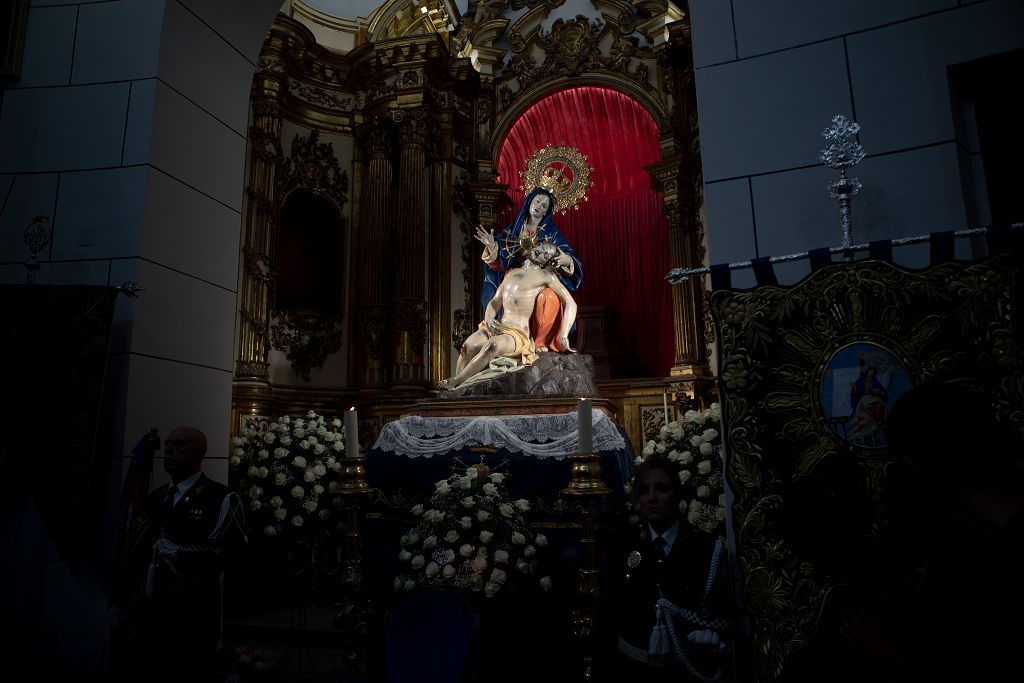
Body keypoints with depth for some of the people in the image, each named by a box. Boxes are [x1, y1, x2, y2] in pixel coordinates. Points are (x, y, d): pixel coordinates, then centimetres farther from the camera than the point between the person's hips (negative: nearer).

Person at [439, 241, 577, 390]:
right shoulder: (511, 273, 25)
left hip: (518, 334, -5)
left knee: (492, 346, -37)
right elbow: (495, 302, 23)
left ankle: (455, 382, -28)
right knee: (468, 346, -26)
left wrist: (563, 338, -8)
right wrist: (489, 319, -1)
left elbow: (570, 303, 2)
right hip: (497, 327, 5)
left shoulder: (545, 275, 8)